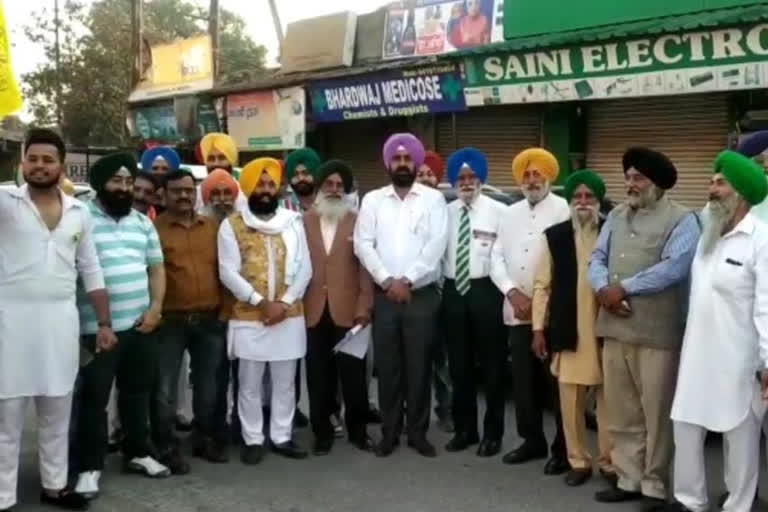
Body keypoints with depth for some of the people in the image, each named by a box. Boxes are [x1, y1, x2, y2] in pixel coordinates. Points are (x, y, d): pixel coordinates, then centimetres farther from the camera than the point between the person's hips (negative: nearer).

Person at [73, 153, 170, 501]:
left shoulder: (143, 222, 11)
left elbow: (156, 268, 15)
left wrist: (155, 308, 2)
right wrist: (84, 321, -14)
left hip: (140, 324, 5)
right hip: (97, 327, -5)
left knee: (137, 393, 16)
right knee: (94, 398, 3)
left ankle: (137, 453, 30)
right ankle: (90, 467, 14)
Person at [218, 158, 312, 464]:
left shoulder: (293, 222, 6)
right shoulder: (232, 225, -1)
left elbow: (305, 267, 2)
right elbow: (228, 272, -7)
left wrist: (285, 302, -11)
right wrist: (260, 301, -15)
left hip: (289, 316, 2)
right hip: (248, 317, -2)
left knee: (285, 382, 10)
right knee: (250, 384, 6)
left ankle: (282, 437, 22)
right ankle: (253, 440, 18)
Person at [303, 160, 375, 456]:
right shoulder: (304, 221, 7)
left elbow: (365, 268, 0)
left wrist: (363, 309, -7)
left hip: (348, 311, -1)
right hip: (313, 312, 1)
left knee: (353, 376, 6)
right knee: (319, 378, 7)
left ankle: (358, 431, 22)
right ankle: (322, 433, 20)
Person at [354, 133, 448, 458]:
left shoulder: (433, 199, 2)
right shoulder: (372, 200, 7)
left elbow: (436, 245, -8)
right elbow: (363, 244, 0)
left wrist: (407, 280, -13)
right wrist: (387, 280, -11)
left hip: (422, 294, -1)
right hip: (384, 294, 2)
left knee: (419, 366, 4)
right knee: (387, 366, 6)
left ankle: (418, 432, 16)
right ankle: (389, 432, 17)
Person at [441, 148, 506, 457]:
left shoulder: (498, 211, -5)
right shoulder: (445, 212, 7)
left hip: (486, 290, -4)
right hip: (453, 291, 4)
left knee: (491, 364, 5)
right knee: (459, 365, 12)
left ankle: (493, 433, 19)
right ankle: (465, 429, 27)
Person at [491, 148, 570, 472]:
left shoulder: (564, 210, -4)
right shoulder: (511, 213, 14)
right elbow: (497, 258, 10)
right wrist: (512, 292, -6)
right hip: (517, 311, 5)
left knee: (556, 381, 1)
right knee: (524, 379, 12)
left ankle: (563, 449, 12)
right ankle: (532, 440, 25)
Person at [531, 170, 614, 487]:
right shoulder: (554, 236, 3)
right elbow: (542, 285, 5)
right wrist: (538, 328, 2)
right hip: (568, 330, 1)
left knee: (608, 399, 7)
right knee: (570, 400, 7)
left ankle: (609, 461, 21)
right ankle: (578, 461, 21)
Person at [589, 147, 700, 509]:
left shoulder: (681, 220, -4)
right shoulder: (616, 216, 16)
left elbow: (673, 268, -16)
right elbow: (597, 258, 12)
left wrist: (623, 288, -12)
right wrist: (603, 289, -9)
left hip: (656, 332, -6)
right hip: (615, 328, 6)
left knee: (656, 414, 3)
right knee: (622, 413, 12)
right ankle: (628, 480, 24)